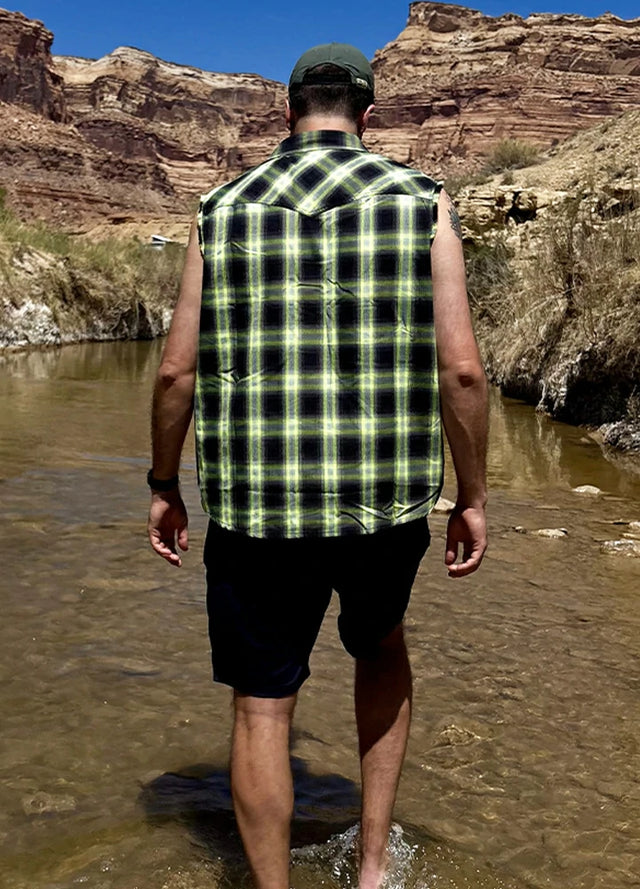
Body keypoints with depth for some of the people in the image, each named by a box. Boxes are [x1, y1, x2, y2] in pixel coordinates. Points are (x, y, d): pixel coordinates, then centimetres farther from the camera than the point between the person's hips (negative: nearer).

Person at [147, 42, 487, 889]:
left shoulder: (223, 211, 3)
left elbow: (177, 371, 0)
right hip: (388, 502, 1)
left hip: (257, 505, 0)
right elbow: (461, 370, -8)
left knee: (262, 708, 14)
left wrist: (164, 486, 13)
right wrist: (473, 495, 4)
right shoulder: (422, 203, -1)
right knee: (381, 645, 29)